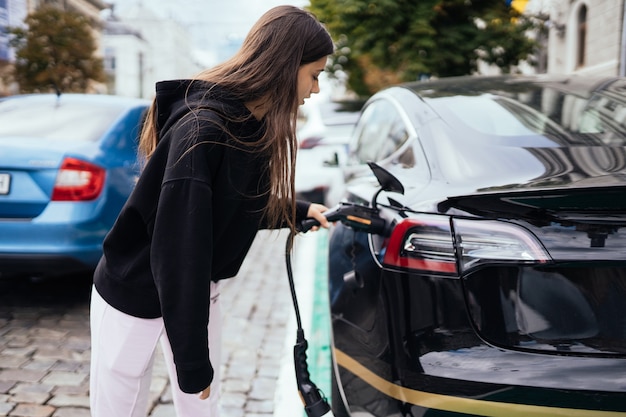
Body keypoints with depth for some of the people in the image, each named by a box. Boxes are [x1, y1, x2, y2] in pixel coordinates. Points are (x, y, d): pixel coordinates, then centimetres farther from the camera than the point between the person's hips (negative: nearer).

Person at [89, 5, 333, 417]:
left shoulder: (256, 127, -3)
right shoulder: (202, 129, -30)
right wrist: (192, 360, -26)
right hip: (134, 296, -7)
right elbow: (180, 250, -30)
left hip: (198, 291, 7)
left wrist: (299, 212, 3)